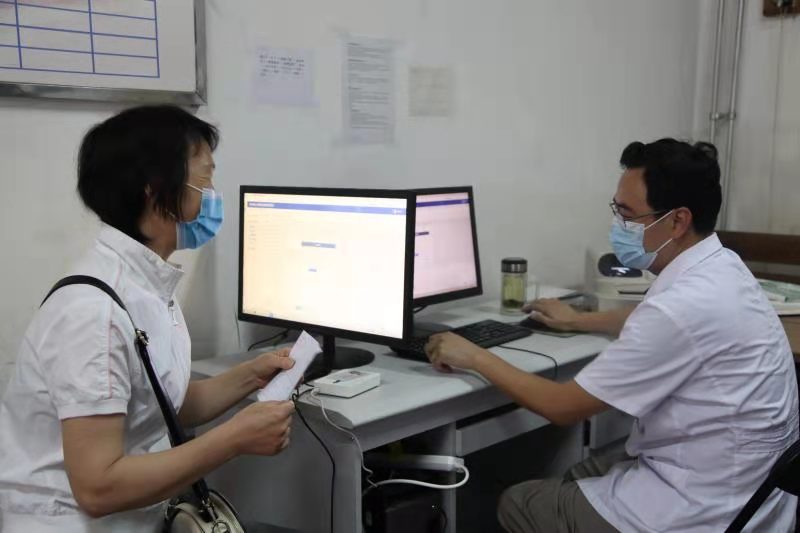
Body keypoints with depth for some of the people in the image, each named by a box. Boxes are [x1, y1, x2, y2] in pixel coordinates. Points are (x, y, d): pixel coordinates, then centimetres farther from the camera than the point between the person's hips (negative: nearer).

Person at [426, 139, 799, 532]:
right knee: (568, 481, 22)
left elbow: (563, 407, -20)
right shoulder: (715, 270, 1)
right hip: (735, 488, 9)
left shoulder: (685, 304, -29)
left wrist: (475, 357, -9)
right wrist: (576, 320, 35)